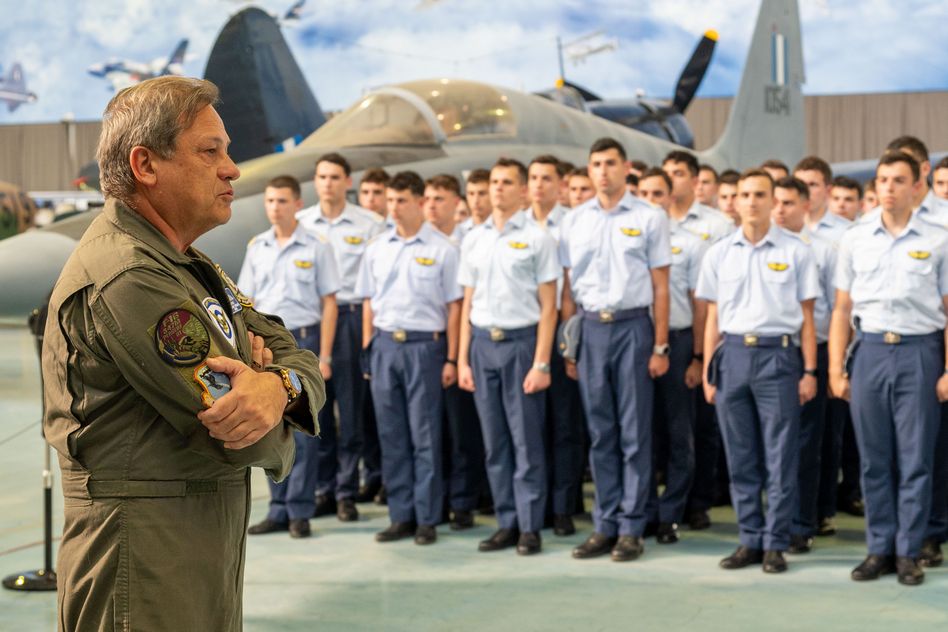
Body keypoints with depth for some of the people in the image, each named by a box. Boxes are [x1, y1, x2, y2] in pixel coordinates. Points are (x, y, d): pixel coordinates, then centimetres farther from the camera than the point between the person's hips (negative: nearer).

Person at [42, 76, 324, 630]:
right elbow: (261, 447, -22)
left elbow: (303, 363, 6)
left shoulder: (189, 266, 14)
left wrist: (279, 387, -17)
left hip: (210, 553, 10)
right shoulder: (126, 277, -20)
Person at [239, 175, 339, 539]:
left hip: (303, 339, -4)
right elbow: (247, 303, 13)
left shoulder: (316, 248, -2)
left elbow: (329, 304, -3)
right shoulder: (257, 248, 10)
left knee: (303, 430, -2)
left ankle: (300, 512, 6)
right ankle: (278, 510, 16)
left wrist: (324, 356, -8)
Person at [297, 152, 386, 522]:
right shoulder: (300, 223, 10)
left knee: (351, 407, -1)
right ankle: (323, 488, 12)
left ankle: (347, 491, 6)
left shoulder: (370, 224, 2)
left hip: (352, 315, -3)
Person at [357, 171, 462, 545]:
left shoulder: (441, 249, -2)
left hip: (424, 345, -4)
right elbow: (369, 303, 15)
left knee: (425, 436, 0)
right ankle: (401, 516, 15)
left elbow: (453, 306, -2)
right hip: (384, 345, 4)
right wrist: (367, 349, 7)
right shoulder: (377, 249, 10)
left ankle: (427, 519, 7)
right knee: (392, 435, 7)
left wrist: (451, 359, -6)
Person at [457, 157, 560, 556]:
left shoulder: (537, 238, -2)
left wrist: (541, 362, -11)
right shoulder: (473, 240, 12)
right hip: (483, 344, 5)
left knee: (526, 440, -1)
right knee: (494, 441, 8)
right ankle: (506, 522, 16)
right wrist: (462, 359, 8)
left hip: (521, 342, -5)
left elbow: (548, 306, -5)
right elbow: (467, 303, 14)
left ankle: (530, 527, 6)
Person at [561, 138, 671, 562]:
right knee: (600, 432, 7)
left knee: (634, 431, 1)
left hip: (632, 325, -3)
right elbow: (567, 288, 10)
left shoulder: (649, 218, 1)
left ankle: (631, 527, 8)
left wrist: (660, 345, -5)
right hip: (590, 328, 3)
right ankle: (605, 525, 14)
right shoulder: (574, 221, 9)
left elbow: (661, 287, 0)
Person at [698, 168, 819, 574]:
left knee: (780, 456, 0)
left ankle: (775, 543, 7)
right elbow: (713, 318, 12)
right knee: (740, 457, 6)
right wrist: (708, 372, 7)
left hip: (777, 355, -2)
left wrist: (809, 371, -1)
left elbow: (806, 316, 4)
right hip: (732, 355, 3)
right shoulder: (719, 253, 10)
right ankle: (750, 539, 15)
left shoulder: (796, 252, 3)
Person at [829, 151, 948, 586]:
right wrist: (836, 368, 3)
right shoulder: (855, 239, 8)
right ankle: (879, 549, 15)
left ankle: (908, 552, 10)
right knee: (874, 459, 6)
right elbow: (842, 309, 9)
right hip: (869, 350, 2)